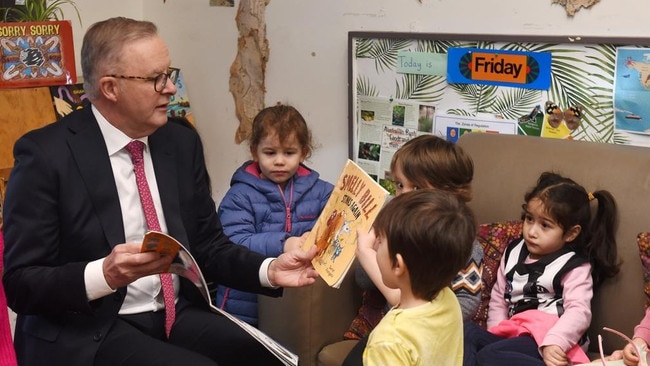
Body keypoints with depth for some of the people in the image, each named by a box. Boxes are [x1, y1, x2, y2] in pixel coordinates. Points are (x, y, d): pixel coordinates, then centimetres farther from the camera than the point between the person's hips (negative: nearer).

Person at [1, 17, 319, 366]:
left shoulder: (182, 142, 5)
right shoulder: (46, 154, -11)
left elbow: (207, 246, 10)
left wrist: (270, 270, -7)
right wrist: (105, 274, -29)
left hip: (178, 315, 5)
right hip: (88, 332, -5)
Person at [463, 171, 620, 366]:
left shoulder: (575, 267, -2)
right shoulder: (514, 252, 16)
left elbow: (578, 312, -16)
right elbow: (498, 297, 19)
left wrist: (553, 343, -31)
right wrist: (497, 333, 3)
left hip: (545, 340, -7)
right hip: (512, 334, 7)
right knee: (466, 331, -21)